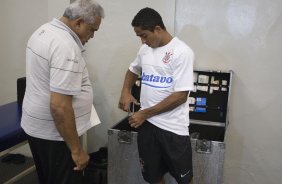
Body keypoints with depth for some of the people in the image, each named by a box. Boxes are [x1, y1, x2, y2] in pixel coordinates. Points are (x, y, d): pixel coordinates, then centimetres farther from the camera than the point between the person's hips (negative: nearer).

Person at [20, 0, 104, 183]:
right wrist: (77, 149, -23)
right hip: (54, 134, -10)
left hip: (37, 126, 10)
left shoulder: (44, 30, 5)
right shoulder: (66, 46, -26)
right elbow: (59, 106, -30)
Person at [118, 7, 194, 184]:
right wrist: (125, 91, 7)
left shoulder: (182, 52, -13)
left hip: (173, 127, -5)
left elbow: (181, 95, -17)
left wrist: (145, 113, -13)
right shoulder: (145, 49, 7)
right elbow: (133, 70, 27)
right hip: (147, 123, 6)